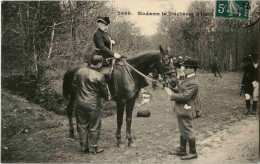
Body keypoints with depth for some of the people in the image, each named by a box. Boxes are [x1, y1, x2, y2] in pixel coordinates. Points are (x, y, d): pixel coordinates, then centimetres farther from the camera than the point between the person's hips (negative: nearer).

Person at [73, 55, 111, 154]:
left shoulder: (80, 71, -1)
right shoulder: (99, 76, -17)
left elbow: (74, 84, 11)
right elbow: (104, 91, -6)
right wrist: (108, 97, 15)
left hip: (79, 103, 5)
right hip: (93, 105, -5)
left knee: (82, 125, 16)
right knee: (94, 127, 10)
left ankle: (83, 146, 26)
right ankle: (93, 148, 18)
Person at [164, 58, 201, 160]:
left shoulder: (193, 83, -22)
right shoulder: (187, 80, 9)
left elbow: (184, 96, -27)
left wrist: (171, 94, -19)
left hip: (185, 111, -10)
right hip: (181, 110, 10)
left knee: (188, 132, 3)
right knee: (183, 131, 20)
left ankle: (193, 153, 18)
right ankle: (182, 150, 33)